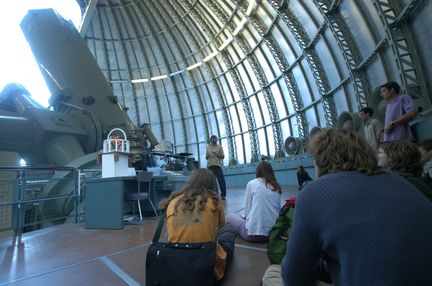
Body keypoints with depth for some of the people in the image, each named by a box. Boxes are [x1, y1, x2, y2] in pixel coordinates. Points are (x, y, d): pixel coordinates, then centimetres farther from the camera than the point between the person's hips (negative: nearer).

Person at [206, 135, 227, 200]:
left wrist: (217, 154, -13)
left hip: (218, 165, -2)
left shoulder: (219, 147, 7)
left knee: (221, 180, -6)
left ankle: (223, 195, 2)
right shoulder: (208, 147, 14)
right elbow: (206, 157, 17)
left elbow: (223, 157, 3)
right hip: (210, 165, 2)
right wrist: (207, 155, -6)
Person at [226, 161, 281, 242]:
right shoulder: (277, 187, 9)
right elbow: (278, 210, 12)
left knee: (229, 216, 18)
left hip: (254, 232, -5)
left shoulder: (251, 183, -2)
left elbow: (247, 210, -3)